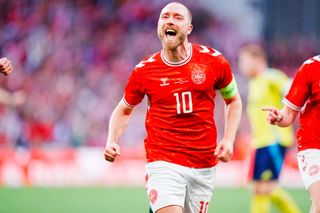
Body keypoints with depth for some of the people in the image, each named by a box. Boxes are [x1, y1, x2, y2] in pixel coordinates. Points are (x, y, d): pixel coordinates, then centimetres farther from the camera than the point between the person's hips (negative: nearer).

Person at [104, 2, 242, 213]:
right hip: (163, 162, -2)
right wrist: (112, 142, -3)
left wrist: (228, 140, 1)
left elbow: (233, 100, 14)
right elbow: (124, 109, 14)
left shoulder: (213, 60, 0)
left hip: (204, 165, 2)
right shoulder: (144, 70, -2)